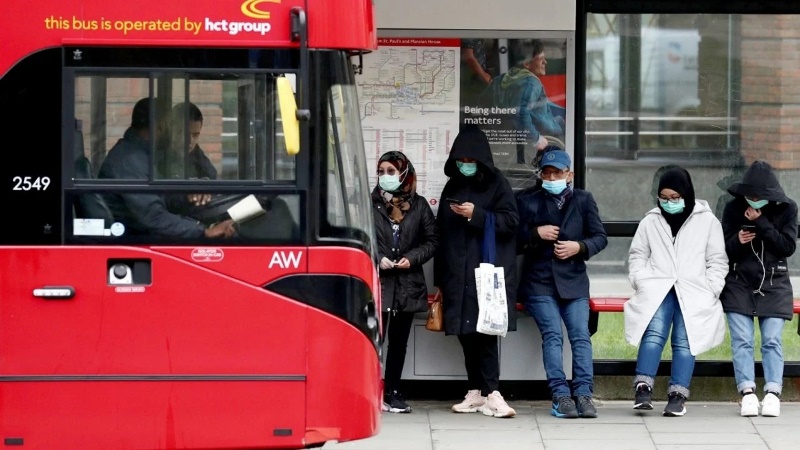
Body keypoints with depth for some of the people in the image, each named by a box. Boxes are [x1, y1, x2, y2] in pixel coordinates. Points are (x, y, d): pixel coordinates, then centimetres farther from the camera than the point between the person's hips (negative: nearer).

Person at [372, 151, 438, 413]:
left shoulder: (419, 205, 5)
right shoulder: (370, 204, -1)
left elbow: (431, 241, 7)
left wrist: (412, 258, -7)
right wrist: (377, 259, -14)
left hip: (407, 284, 3)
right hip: (377, 282, -3)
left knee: (399, 341, 10)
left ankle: (392, 392, 17)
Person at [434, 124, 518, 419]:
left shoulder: (497, 185, 2)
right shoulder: (452, 187, 17)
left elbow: (510, 221, -5)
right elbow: (442, 233, 18)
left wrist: (476, 215, -17)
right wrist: (439, 280, 15)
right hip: (458, 273, 5)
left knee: (485, 331, -12)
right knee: (466, 333, 5)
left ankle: (490, 393, -13)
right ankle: (476, 392, 10)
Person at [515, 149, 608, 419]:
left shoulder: (584, 200, 15)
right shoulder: (527, 201, 13)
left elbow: (600, 237, 10)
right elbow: (512, 237, 6)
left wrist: (579, 247, -9)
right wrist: (536, 233, -10)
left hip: (573, 281, 1)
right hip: (539, 282, -1)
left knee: (581, 334, -16)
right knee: (552, 333, -19)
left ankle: (583, 394, -21)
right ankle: (560, 395, -24)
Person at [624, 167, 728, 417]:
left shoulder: (707, 222, 11)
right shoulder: (651, 222, 16)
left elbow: (717, 262, 12)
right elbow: (637, 256, 20)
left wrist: (710, 291, 0)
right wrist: (642, 282, 3)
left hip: (693, 293, -1)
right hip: (657, 290, 1)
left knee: (684, 340, -15)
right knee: (653, 334, -22)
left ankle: (677, 396, -17)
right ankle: (643, 388, -29)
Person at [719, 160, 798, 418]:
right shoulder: (733, 209, 1)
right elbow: (723, 249, 3)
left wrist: (761, 223, -17)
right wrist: (737, 240, -20)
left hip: (774, 285, -1)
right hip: (739, 283, 1)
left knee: (772, 340, -11)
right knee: (742, 340, -12)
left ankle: (772, 393, -15)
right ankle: (747, 392, -15)